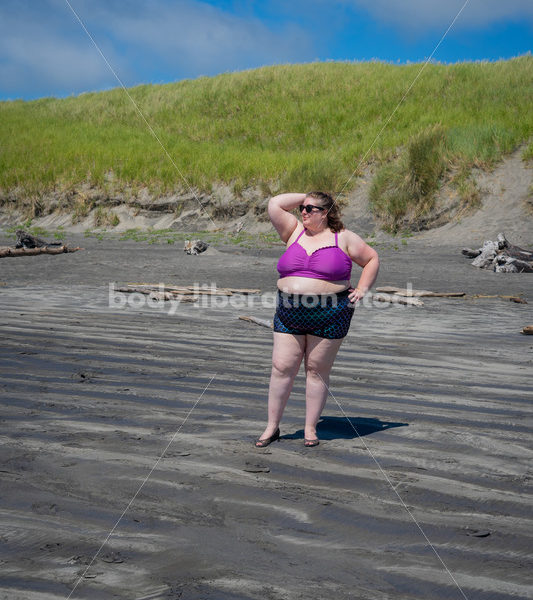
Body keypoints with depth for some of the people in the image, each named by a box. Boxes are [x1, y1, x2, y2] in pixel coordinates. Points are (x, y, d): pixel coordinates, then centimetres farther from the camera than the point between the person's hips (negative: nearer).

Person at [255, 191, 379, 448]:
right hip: (289, 314, 3)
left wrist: (361, 289, -1)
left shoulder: (343, 238, 2)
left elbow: (372, 259, 9)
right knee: (281, 367, 0)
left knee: (317, 370, 3)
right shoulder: (295, 232, 10)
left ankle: (310, 429, 14)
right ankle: (272, 427, 10)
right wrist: (307, 197, 9)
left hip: (328, 316, -3)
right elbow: (274, 204, 5)